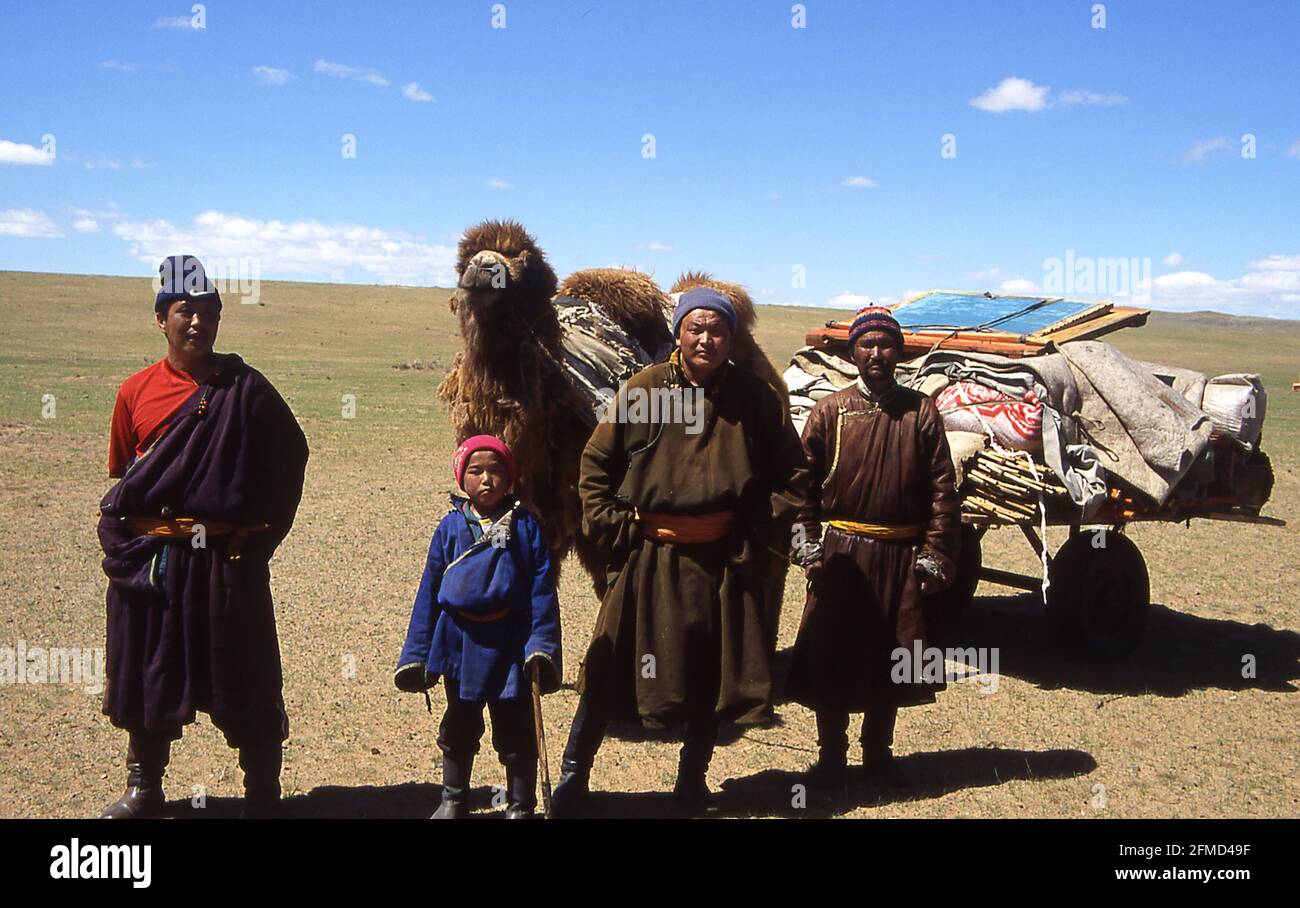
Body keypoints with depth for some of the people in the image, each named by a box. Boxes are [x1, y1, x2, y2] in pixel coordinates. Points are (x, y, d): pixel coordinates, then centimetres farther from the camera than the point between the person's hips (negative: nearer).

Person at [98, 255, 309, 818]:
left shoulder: (245, 388, -3)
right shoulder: (136, 392, 4)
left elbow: (290, 456, 4)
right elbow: (121, 477, 13)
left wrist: (260, 532, 1)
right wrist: (122, 540, 5)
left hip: (229, 557, -2)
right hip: (150, 556, 3)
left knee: (244, 682, 4)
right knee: (148, 672, 13)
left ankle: (263, 793, 18)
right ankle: (143, 788, 31)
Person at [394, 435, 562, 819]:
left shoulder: (525, 525, -7)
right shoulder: (450, 526, -1)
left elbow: (542, 591, -8)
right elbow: (429, 592, 3)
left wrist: (543, 646, -15)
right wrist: (416, 654, 2)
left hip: (510, 643, -2)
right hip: (460, 642, 3)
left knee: (515, 730, 8)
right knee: (459, 727, 20)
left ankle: (521, 805, 26)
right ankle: (453, 799, 38)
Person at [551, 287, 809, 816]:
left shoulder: (753, 397, 0)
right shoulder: (644, 389, -4)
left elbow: (791, 473, 10)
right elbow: (596, 463, 4)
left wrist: (762, 526, 0)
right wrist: (611, 526, -3)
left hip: (723, 558, 2)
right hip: (649, 556, -1)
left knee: (715, 674, 11)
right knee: (613, 668, 2)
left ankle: (693, 776, 31)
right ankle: (573, 773, 18)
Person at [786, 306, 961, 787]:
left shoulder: (921, 411, 2)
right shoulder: (830, 411, 1)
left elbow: (942, 489, 0)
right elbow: (804, 482, 0)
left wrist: (935, 554, -5)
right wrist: (808, 543, -8)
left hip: (903, 557, 1)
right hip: (842, 554, -1)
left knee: (892, 657, 12)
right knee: (832, 656, 4)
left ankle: (878, 751, 30)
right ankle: (831, 756, 21)